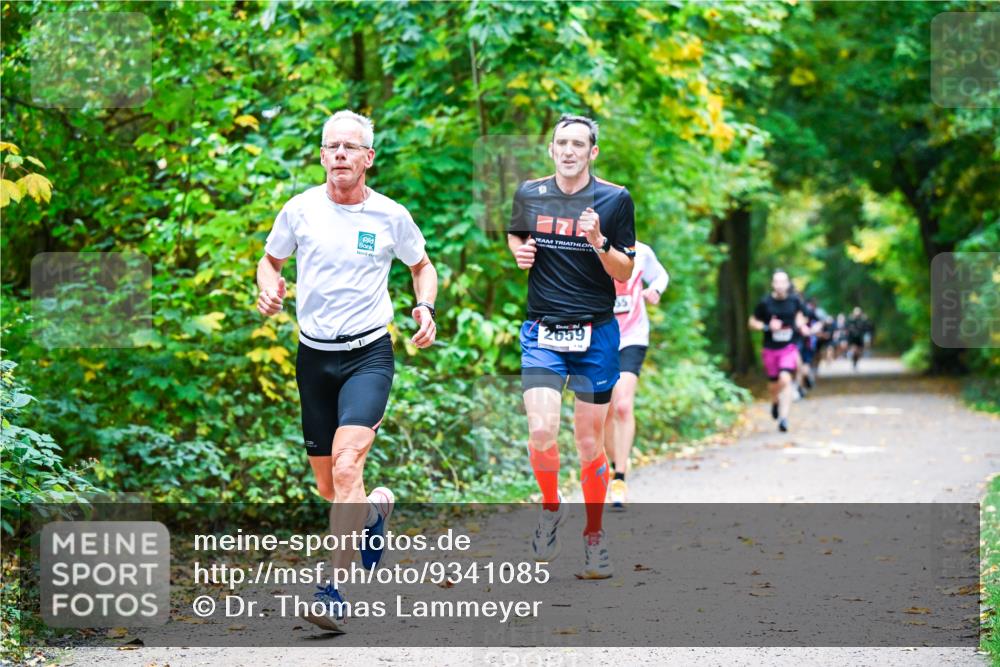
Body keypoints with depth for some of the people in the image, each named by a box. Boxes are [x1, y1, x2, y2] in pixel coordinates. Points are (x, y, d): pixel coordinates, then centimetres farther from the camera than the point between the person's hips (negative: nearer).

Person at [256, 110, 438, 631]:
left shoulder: (390, 216, -3)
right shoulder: (300, 209, 0)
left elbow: (421, 265, 15)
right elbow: (270, 260, 15)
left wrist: (425, 306, -5)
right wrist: (269, 287, -8)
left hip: (368, 353, -3)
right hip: (313, 354, 3)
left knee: (346, 463, -23)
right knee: (327, 484, 10)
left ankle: (336, 589, -22)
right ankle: (374, 510, 46)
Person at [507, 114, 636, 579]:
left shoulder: (615, 200, -1)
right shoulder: (530, 194, 5)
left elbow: (625, 272, 0)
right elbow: (514, 235, 24)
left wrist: (599, 244, -18)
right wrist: (519, 252, 2)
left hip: (596, 333, -1)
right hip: (542, 332, 1)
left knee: (590, 443, 3)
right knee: (541, 433, -15)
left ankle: (594, 537, 20)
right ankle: (550, 507, 14)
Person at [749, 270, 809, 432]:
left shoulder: (795, 301, -3)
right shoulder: (765, 303, -8)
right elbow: (752, 322, 1)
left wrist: (801, 326, -1)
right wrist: (767, 327, -16)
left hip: (789, 347, -1)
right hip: (770, 349, 1)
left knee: (785, 379, -19)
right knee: (774, 383, 11)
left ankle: (783, 417, -19)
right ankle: (775, 402, 47)